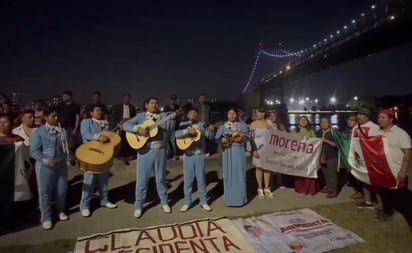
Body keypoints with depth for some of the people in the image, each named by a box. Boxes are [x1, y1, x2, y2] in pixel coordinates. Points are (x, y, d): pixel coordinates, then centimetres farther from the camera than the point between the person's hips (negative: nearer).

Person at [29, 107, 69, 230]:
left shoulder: (62, 130, 7)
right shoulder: (38, 132, -7)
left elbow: (67, 147, 12)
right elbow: (34, 151, -14)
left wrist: (69, 156, -7)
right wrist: (46, 160, -26)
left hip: (61, 164, 4)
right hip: (45, 166, -4)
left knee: (62, 190, 13)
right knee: (45, 192, 5)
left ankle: (60, 211, 35)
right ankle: (46, 217, 19)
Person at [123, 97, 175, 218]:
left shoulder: (165, 116, 6)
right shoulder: (140, 116, 6)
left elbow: (169, 131, -4)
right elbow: (126, 125, -4)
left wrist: (172, 119, -17)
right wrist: (138, 129, -19)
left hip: (160, 151, 1)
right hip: (145, 151, -1)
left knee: (161, 177, 12)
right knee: (142, 179, 6)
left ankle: (164, 202, 28)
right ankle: (138, 205, 20)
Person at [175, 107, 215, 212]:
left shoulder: (202, 124, 7)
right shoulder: (183, 124, 4)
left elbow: (209, 137, 1)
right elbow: (176, 134, -12)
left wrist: (211, 131, -19)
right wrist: (187, 131, -25)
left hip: (200, 155, 1)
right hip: (188, 156, -1)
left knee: (201, 179, 8)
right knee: (188, 180, 7)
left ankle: (203, 202, 20)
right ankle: (187, 202, 20)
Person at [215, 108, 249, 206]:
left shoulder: (241, 125, 10)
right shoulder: (223, 126, 10)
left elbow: (247, 137, 5)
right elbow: (217, 139, 4)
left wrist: (240, 134, -13)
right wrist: (223, 140, -15)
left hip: (238, 151, 0)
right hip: (227, 152, 0)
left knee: (239, 174, 0)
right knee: (228, 174, 1)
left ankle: (240, 198, 11)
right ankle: (230, 199, 10)